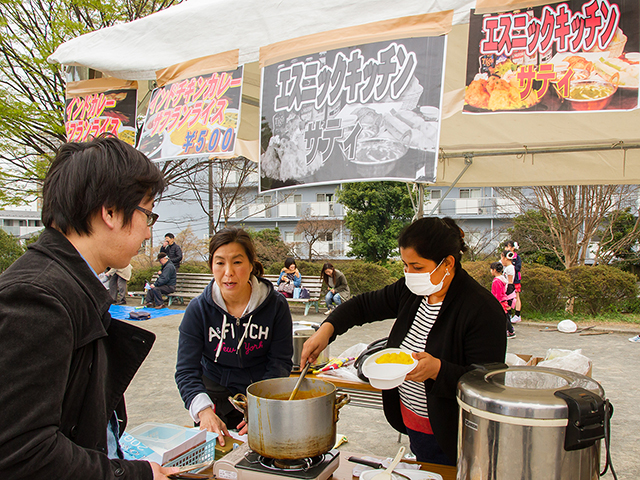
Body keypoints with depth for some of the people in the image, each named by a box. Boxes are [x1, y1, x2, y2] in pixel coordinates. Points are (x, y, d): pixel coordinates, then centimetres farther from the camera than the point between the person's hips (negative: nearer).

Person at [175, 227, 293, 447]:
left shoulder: (276, 305, -9)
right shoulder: (198, 309, -8)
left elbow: (280, 362, -7)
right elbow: (186, 369, -9)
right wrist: (204, 410, -27)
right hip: (217, 394, 1)